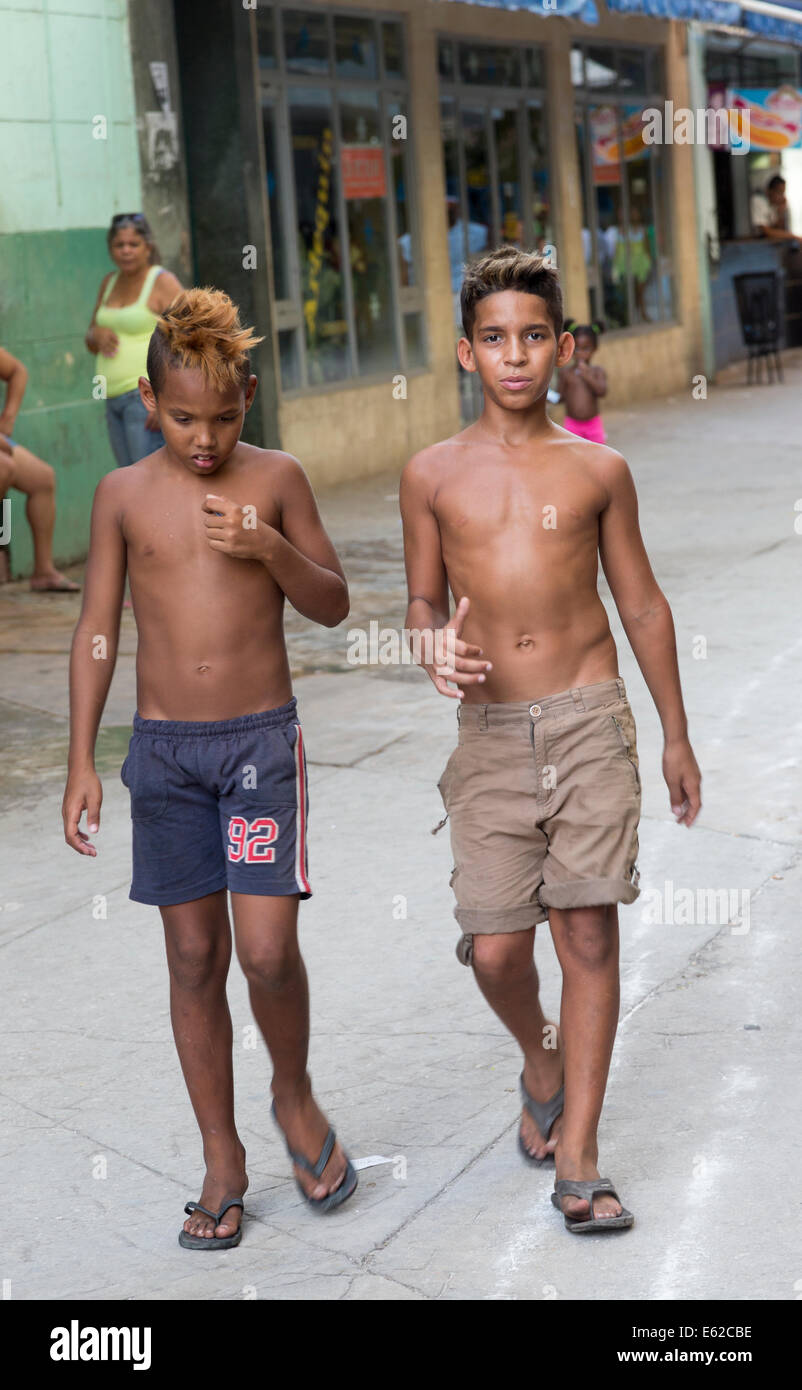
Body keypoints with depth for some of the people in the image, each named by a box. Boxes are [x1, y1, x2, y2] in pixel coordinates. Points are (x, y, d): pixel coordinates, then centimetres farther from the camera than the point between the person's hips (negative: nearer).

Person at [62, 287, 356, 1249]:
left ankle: (293, 1095, 21)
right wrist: (81, 762, 1)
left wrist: (271, 549, -13)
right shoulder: (124, 495, 2)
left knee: (267, 950, -10)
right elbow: (96, 630, 5)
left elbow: (333, 605, 6)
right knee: (195, 959, 6)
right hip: (164, 747, 1)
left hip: (262, 739, -1)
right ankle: (222, 1161, 19)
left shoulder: (276, 479, 0)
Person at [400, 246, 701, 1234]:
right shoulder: (433, 474, 5)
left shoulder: (597, 469, 5)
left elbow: (641, 603, 12)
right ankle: (542, 1062, 32)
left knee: (589, 936, -3)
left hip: (591, 719, 0)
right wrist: (433, 646, -11)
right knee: (495, 949, -3)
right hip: (490, 732, 0)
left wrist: (676, 735, 14)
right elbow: (423, 601, 13)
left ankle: (576, 1158, 6)